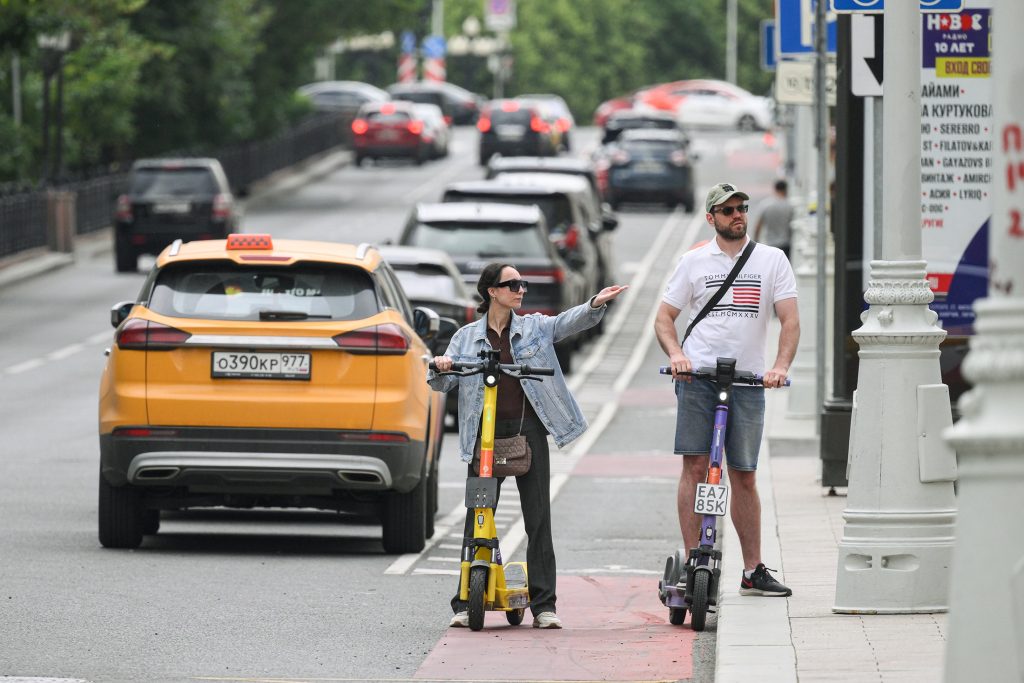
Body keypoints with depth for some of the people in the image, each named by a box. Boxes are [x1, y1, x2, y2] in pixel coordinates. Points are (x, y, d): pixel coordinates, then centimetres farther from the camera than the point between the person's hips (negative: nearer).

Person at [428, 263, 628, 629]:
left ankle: (543, 605, 3)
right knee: (477, 517, -1)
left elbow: (568, 322, -6)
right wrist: (440, 369, -15)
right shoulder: (467, 337, 11)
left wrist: (595, 304, -26)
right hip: (486, 432, 0)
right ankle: (465, 604, 4)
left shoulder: (535, 327, 10)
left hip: (528, 429, 0)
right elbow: (443, 384, 8)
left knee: (538, 516, -1)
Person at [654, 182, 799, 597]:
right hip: (698, 375, -1)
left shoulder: (772, 259, 8)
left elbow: (790, 320, 2)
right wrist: (676, 354, -10)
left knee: (744, 477, 7)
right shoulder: (694, 261, 8)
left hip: (748, 380, 1)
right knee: (695, 466, -8)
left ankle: (753, 570, 13)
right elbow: (664, 317, 10)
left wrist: (780, 366, -14)